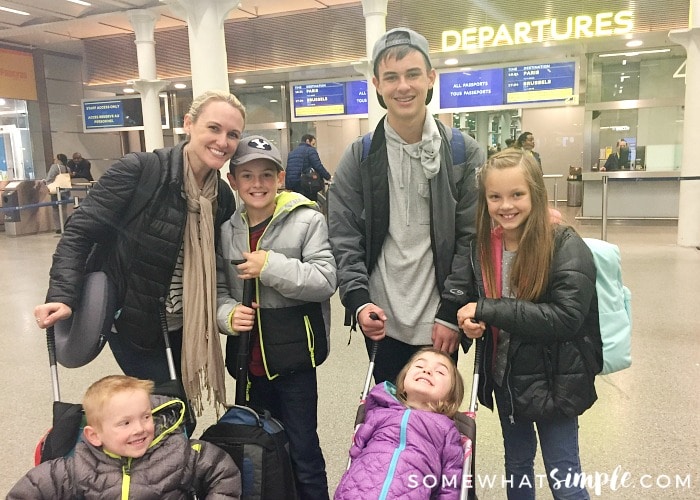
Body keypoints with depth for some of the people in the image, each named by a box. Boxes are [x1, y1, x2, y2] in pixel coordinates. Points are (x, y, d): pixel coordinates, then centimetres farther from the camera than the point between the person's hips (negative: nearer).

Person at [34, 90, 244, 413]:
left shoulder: (223, 197, 0)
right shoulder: (139, 170, -18)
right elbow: (81, 231, -16)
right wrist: (63, 296, -26)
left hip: (181, 328, 6)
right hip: (130, 320, -6)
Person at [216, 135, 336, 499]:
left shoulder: (307, 220, -8)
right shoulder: (227, 229, 6)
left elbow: (325, 281, -15)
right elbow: (217, 289, 8)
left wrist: (271, 267, -21)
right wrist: (228, 314, -12)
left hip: (294, 357, -5)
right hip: (248, 358, 5)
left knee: (302, 451, 8)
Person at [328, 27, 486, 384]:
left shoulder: (465, 153, -3)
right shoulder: (359, 158, -1)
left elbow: (473, 238, -4)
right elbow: (343, 240, -1)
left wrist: (452, 312, -9)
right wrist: (358, 300, -14)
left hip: (439, 322, 0)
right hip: (382, 320, 1)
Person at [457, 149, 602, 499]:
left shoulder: (566, 247, -19)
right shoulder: (483, 246, -2)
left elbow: (565, 317, -27)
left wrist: (488, 309, -28)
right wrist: (471, 321, -13)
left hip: (552, 383, -5)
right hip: (504, 379, 6)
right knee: (516, 466, 24)